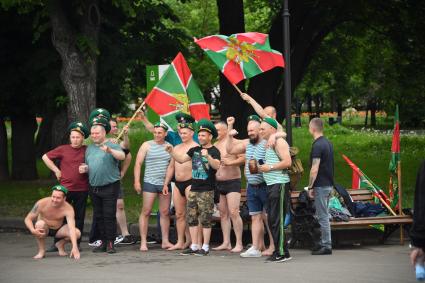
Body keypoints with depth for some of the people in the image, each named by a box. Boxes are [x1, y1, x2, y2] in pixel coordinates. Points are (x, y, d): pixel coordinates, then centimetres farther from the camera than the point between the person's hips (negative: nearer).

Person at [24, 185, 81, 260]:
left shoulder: (68, 209, -26)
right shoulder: (42, 203, -25)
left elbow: (71, 228, -37)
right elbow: (28, 219, -19)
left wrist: (74, 247, -50)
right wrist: (33, 230, -41)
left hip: (59, 229, 1)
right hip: (44, 229, -1)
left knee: (77, 233, -25)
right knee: (40, 224, -37)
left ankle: (60, 244, 7)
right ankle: (41, 250, -14)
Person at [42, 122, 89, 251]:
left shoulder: (87, 150, 3)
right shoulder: (63, 149, 0)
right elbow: (45, 157, 7)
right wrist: (56, 170, 3)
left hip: (82, 189, 1)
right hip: (66, 188, -1)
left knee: (79, 217, 6)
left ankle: (77, 243, 14)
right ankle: (56, 244, 5)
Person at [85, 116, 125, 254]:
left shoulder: (112, 145, -5)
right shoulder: (89, 148, 15)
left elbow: (122, 156, -23)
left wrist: (110, 150, -39)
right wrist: (85, 169, 2)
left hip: (109, 187, -7)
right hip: (94, 188, 7)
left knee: (109, 216, -8)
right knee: (98, 216, 10)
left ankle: (110, 243, -4)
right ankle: (103, 242, 17)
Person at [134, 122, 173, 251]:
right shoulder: (147, 145, 2)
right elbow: (138, 163, 1)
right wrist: (137, 181, -8)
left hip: (165, 184, 3)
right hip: (150, 183, -3)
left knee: (165, 212, 5)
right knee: (146, 212, -4)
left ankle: (165, 241, 11)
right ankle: (143, 242, -1)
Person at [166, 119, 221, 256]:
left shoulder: (214, 151, -6)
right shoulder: (194, 150, 14)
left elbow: (217, 166, -21)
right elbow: (181, 159, 13)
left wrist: (207, 156, -37)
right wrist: (172, 152, -2)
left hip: (207, 191, -7)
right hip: (194, 189, 7)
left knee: (205, 219, -4)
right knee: (191, 218, 6)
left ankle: (205, 247, 0)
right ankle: (194, 246, 11)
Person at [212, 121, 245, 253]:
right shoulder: (215, 145, 15)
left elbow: (243, 158, -13)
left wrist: (230, 162, -22)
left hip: (232, 182, -7)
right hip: (218, 183, 8)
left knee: (233, 213, -14)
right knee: (223, 214, 8)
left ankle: (239, 244, -12)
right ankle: (226, 243, 12)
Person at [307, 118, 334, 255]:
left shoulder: (317, 145, -17)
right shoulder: (328, 143, 12)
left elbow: (315, 169, -21)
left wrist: (310, 187, -14)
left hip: (321, 186, -9)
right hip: (328, 184, 9)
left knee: (323, 216, -5)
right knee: (323, 215, 15)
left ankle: (327, 246, -4)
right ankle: (324, 243, 20)